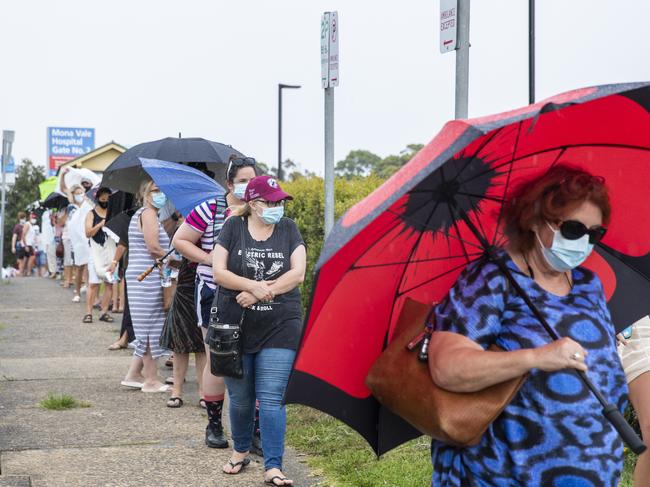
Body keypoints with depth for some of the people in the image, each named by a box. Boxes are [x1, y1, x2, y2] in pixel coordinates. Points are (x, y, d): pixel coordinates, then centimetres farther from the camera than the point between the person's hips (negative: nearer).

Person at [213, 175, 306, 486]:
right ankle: (240, 451, 34)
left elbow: (297, 274, -6)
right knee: (240, 398, 12)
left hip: (279, 328, -1)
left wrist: (259, 293, -14)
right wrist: (254, 285, -19)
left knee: (271, 399, -7)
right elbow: (218, 272, -6)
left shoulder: (288, 229, 3)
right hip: (236, 326, 1)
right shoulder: (233, 227, 1)